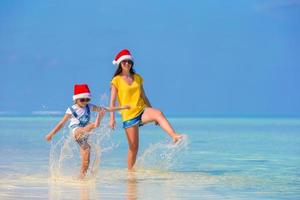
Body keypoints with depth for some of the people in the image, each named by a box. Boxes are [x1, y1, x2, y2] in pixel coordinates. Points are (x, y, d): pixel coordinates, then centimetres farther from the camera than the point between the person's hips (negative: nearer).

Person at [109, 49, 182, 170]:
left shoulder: (137, 78, 13)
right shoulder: (116, 81, 1)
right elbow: (112, 101, -3)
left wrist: (152, 114, 16)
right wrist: (112, 118, -15)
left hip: (142, 110, 3)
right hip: (128, 115, -3)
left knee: (158, 113, -31)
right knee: (133, 147, -3)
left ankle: (175, 137, -48)